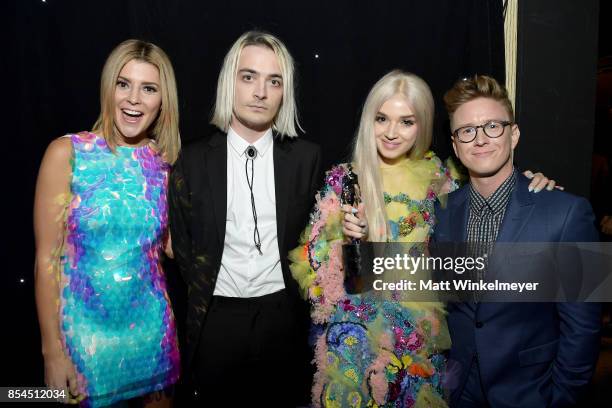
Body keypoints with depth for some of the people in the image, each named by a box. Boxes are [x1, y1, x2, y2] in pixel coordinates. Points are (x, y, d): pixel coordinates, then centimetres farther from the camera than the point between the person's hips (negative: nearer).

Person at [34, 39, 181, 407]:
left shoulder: (167, 161, -1)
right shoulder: (67, 153, -10)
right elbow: (47, 257, -8)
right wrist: (52, 351, -8)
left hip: (151, 328, 3)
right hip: (85, 331, -2)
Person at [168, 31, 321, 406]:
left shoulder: (306, 157, -3)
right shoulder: (193, 160, -3)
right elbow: (181, 241, 4)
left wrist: (296, 290, 1)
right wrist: (206, 297, 1)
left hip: (283, 313, 0)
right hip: (217, 317, 0)